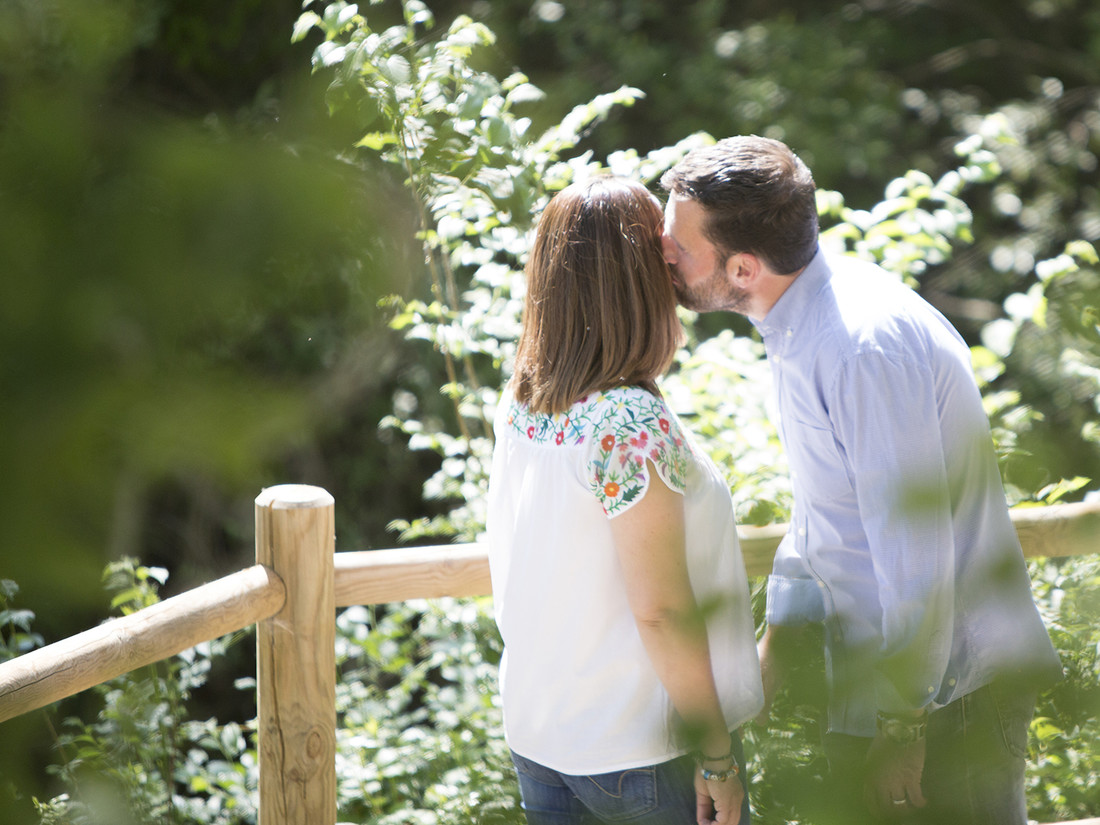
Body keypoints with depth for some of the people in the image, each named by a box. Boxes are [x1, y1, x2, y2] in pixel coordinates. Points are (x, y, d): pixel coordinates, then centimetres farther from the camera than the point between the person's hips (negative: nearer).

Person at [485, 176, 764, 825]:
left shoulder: (519, 407, 0)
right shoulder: (634, 423, -23)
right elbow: (660, 611, -21)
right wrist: (717, 753, -12)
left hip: (537, 739, 7)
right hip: (641, 752, -7)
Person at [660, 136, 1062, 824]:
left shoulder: (864, 348, -27)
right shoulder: (802, 324, 4)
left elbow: (915, 553, -26)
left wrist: (902, 729, -19)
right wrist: (778, 636, 15)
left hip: (944, 690, -9)